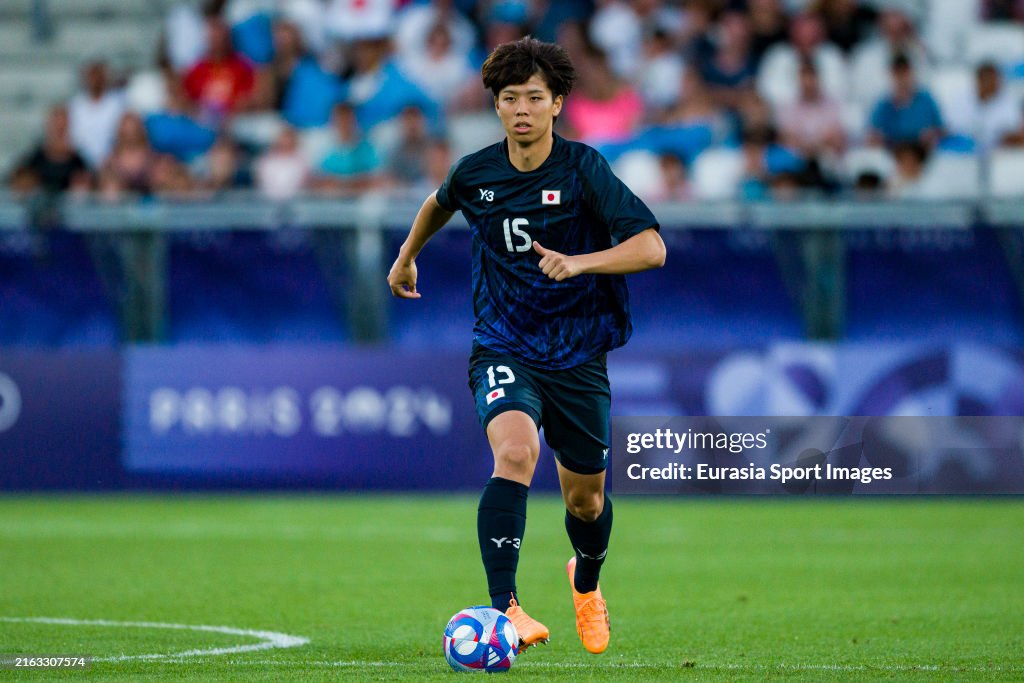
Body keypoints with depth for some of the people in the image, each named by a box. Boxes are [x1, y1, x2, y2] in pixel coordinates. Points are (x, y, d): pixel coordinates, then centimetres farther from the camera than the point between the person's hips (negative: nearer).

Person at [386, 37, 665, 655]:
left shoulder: (583, 169, -13)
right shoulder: (475, 173, -4)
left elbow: (652, 247, -21)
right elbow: (440, 203, 23)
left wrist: (580, 262, -35)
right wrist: (407, 255, 34)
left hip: (579, 357, 0)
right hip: (504, 351, 0)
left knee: (586, 500, 13)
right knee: (516, 454, -29)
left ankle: (586, 582, 48)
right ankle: (503, 607, -34)